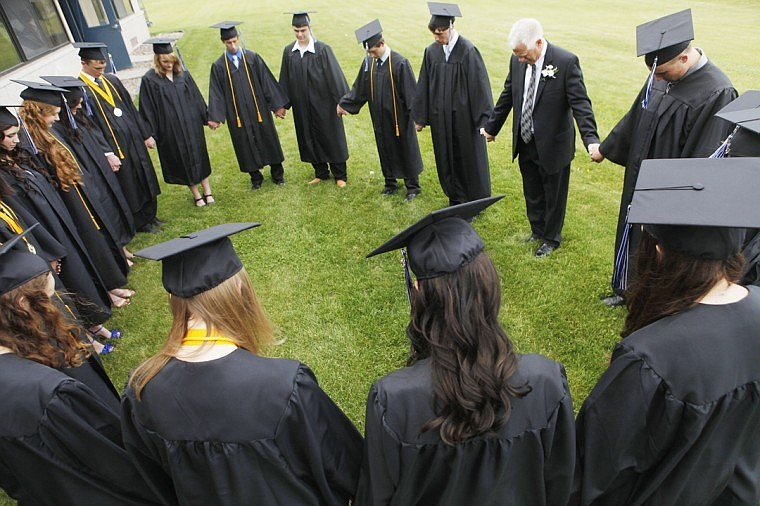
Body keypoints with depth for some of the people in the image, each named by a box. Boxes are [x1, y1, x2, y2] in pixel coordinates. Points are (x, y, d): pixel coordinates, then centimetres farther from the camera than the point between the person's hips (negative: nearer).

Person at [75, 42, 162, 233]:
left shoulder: (111, 80, 8)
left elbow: (131, 108, 12)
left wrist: (146, 135, 9)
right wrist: (106, 154, -21)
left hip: (135, 140, 7)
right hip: (114, 146, -7)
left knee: (146, 178, 16)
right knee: (129, 186, 6)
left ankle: (150, 215, 33)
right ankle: (141, 223, 22)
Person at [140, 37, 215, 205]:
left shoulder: (183, 74, 0)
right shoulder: (149, 80, -10)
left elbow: (196, 97, 9)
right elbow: (147, 109, -7)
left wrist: (207, 117, 11)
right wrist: (150, 134, -8)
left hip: (192, 125, 3)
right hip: (170, 131, -3)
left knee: (199, 157, 11)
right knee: (182, 161, 9)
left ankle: (207, 191, 25)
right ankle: (196, 195, 23)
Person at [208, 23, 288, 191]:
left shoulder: (253, 58, -3)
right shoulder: (218, 66, -2)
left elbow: (267, 81, -1)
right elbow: (216, 93, -2)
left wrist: (277, 105, -4)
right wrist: (214, 117, -11)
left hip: (259, 110, 0)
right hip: (237, 115, 0)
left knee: (269, 140, 10)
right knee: (246, 146, 9)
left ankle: (277, 174, 28)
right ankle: (256, 177, 27)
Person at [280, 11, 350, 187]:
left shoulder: (322, 49, -10)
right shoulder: (288, 51, 3)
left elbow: (335, 75, -11)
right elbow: (285, 80, 9)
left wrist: (342, 100, -13)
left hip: (323, 103, -4)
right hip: (302, 105, 4)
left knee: (331, 137, 5)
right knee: (310, 139, 12)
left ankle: (340, 175, 19)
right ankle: (321, 173, 28)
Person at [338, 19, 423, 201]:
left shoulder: (400, 63, -18)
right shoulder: (368, 62, -1)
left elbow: (411, 91, -16)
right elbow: (359, 88, 9)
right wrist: (344, 104, 12)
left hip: (399, 117, -5)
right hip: (380, 117, 5)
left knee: (406, 150, 8)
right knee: (385, 150, 16)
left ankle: (412, 186, 23)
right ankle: (390, 182, 34)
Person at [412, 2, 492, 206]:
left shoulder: (467, 51, -13)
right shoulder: (431, 51, 0)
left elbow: (479, 86, -13)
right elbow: (424, 86, 7)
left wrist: (484, 120, -16)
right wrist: (420, 117, 10)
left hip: (464, 118, -4)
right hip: (440, 118, 4)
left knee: (469, 158, 10)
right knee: (447, 158, 14)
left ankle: (475, 202, 28)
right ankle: (455, 199, 33)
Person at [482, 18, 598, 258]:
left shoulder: (566, 61, -18)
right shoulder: (517, 60, -2)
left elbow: (580, 103, -20)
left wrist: (591, 139, -32)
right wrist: (491, 128, 18)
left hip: (553, 145, -5)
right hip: (525, 142, 5)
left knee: (553, 196, 13)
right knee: (532, 194, 20)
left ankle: (551, 238, 35)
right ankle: (537, 230, 44)